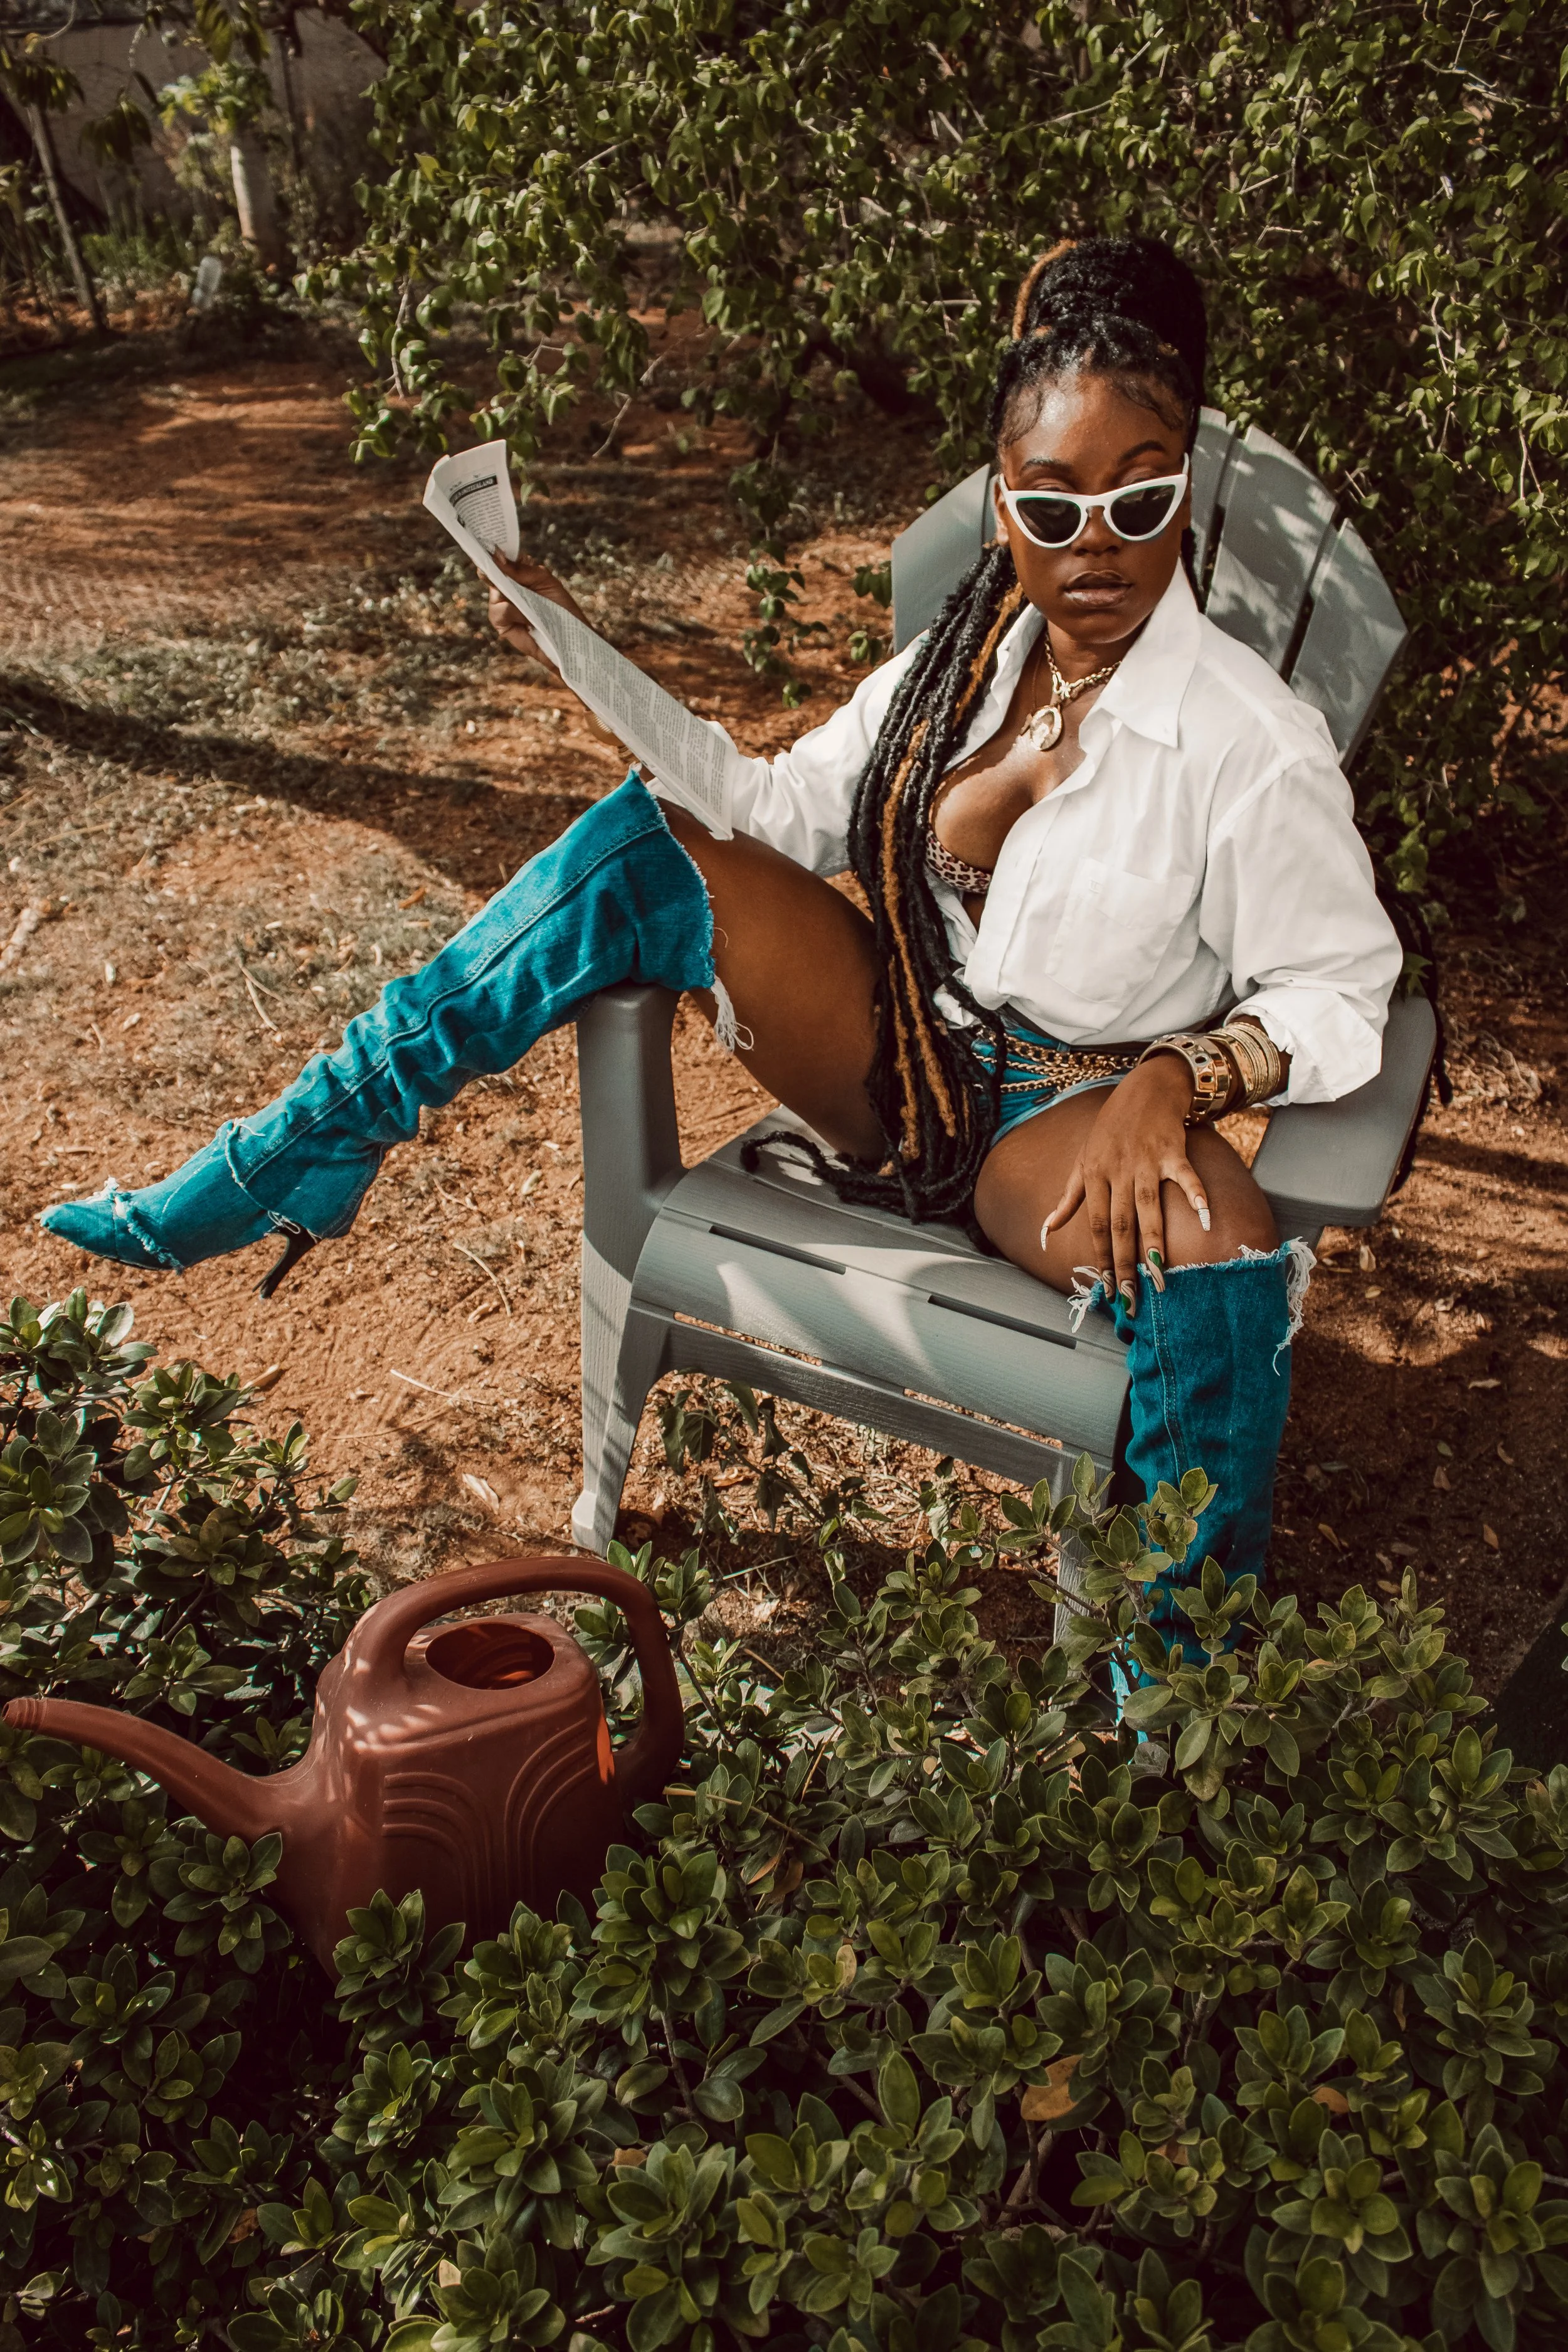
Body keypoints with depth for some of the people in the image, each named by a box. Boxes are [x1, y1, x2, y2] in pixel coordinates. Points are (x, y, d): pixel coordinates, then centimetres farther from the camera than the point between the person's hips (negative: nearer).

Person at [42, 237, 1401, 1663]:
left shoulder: (1252, 744, -14)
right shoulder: (966, 658, 3)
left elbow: (1339, 999, -10)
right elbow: (784, 812, 10)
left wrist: (1174, 1077, -29)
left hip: (1064, 1116, -4)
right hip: (895, 1053, 5)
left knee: (1213, 1241, -41)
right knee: (639, 841, -16)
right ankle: (280, 1173, -13)